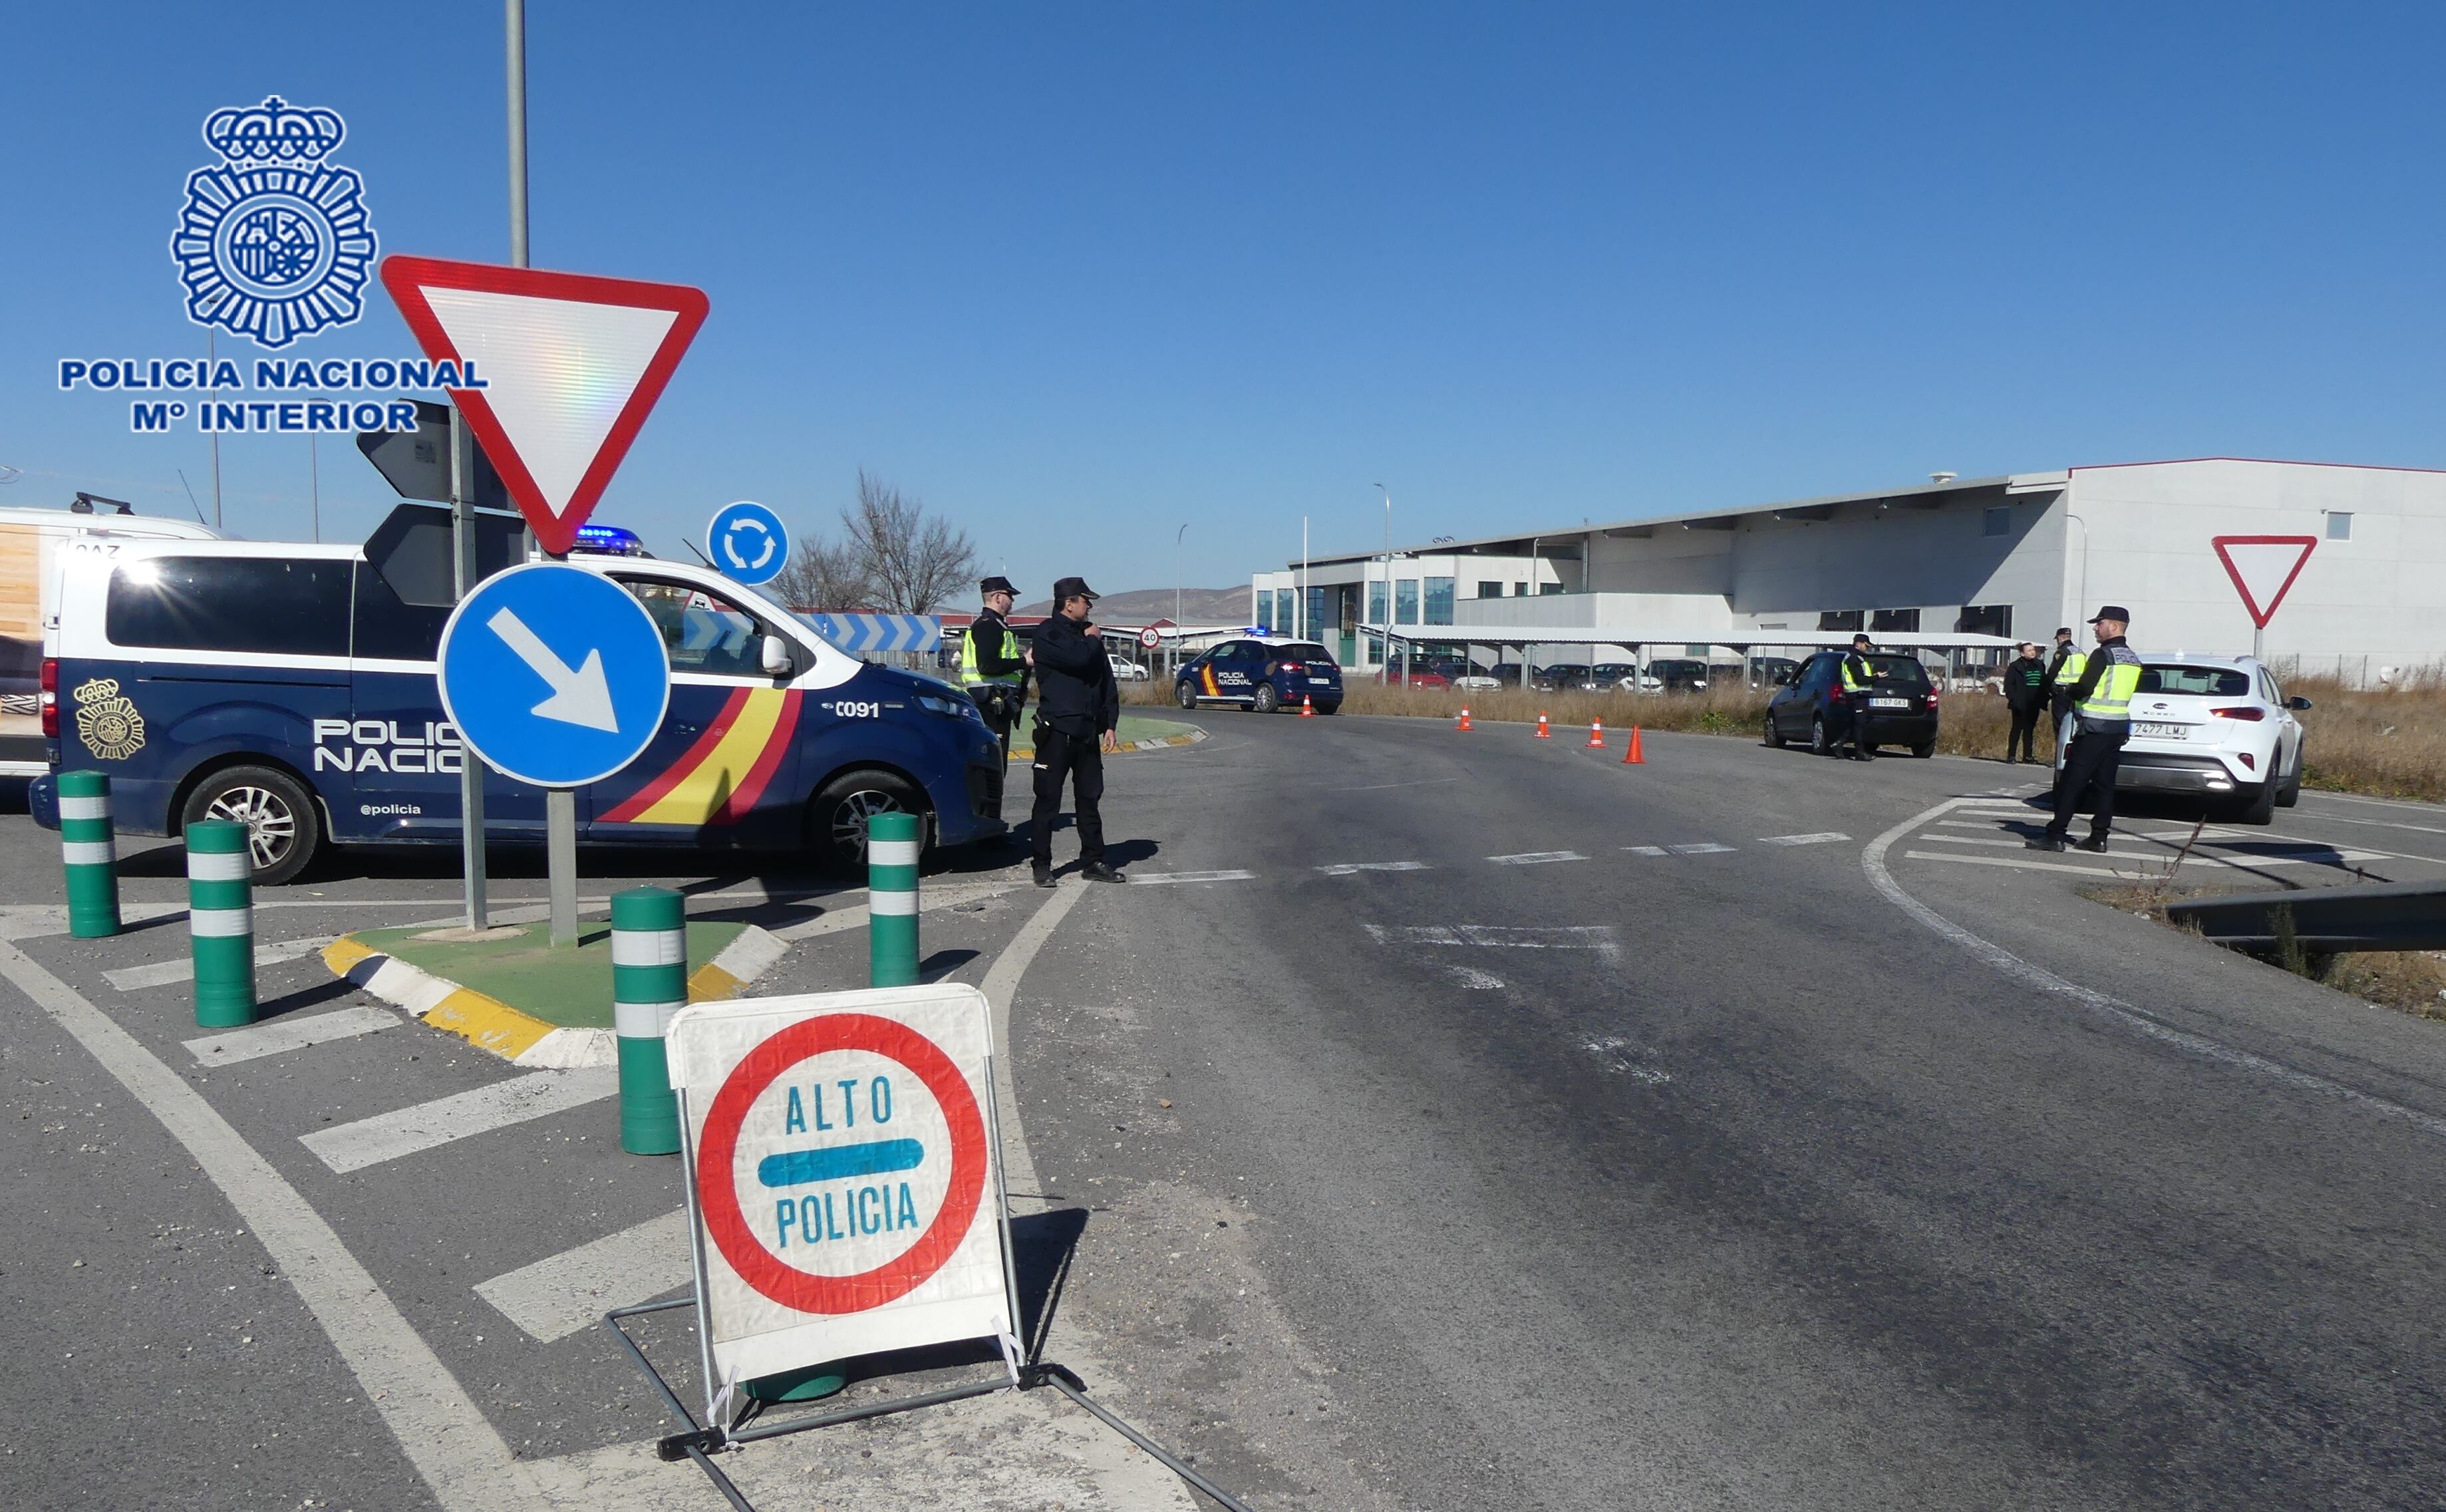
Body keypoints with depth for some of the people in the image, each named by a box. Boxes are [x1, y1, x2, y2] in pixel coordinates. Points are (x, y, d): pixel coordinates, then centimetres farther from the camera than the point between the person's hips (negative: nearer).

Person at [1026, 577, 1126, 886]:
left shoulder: (1088, 634, 16)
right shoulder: (1048, 633, -5)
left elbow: (1107, 682, 17)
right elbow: (1078, 659, -23)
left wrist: (1109, 725, 10)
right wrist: (1093, 641, -2)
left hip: (1088, 731, 7)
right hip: (1056, 730, -6)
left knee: (1090, 798, 9)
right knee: (1048, 800, -2)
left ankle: (1093, 862, 16)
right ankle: (1042, 865, 5)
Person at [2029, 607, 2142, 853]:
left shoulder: (2103, 655, -13)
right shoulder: (2134, 659, 13)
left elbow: (2083, 689, -21)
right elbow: (2129, 692, 18)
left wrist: (2070, 691, 1)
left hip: (2094, 729, -8)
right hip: (2119, 728, 8)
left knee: (2071, 783, -7)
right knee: (2105, 784, 10)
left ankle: (2056, 835, -9)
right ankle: (2099, 837, 9)